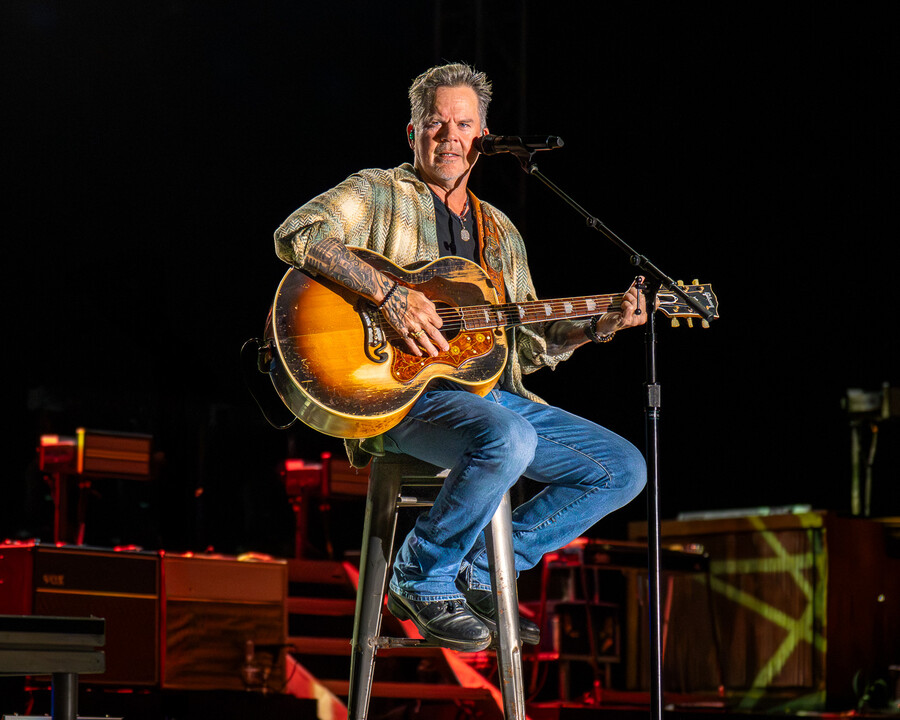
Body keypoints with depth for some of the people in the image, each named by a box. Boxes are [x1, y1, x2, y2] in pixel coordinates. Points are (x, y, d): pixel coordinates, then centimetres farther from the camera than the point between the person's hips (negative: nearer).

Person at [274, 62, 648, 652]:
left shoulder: (500, 232, 24)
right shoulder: (380, 194, 4)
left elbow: (528, 344, 24)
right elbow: (297, 235, -16)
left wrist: (596, 327, 6)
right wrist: (392, 296, -24)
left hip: (491, 396, 7)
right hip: (401, 393, -7)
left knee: (623, 470, -2)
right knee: (508, 441, -37)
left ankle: (479, 574, 5)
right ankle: (422, 580, -12)